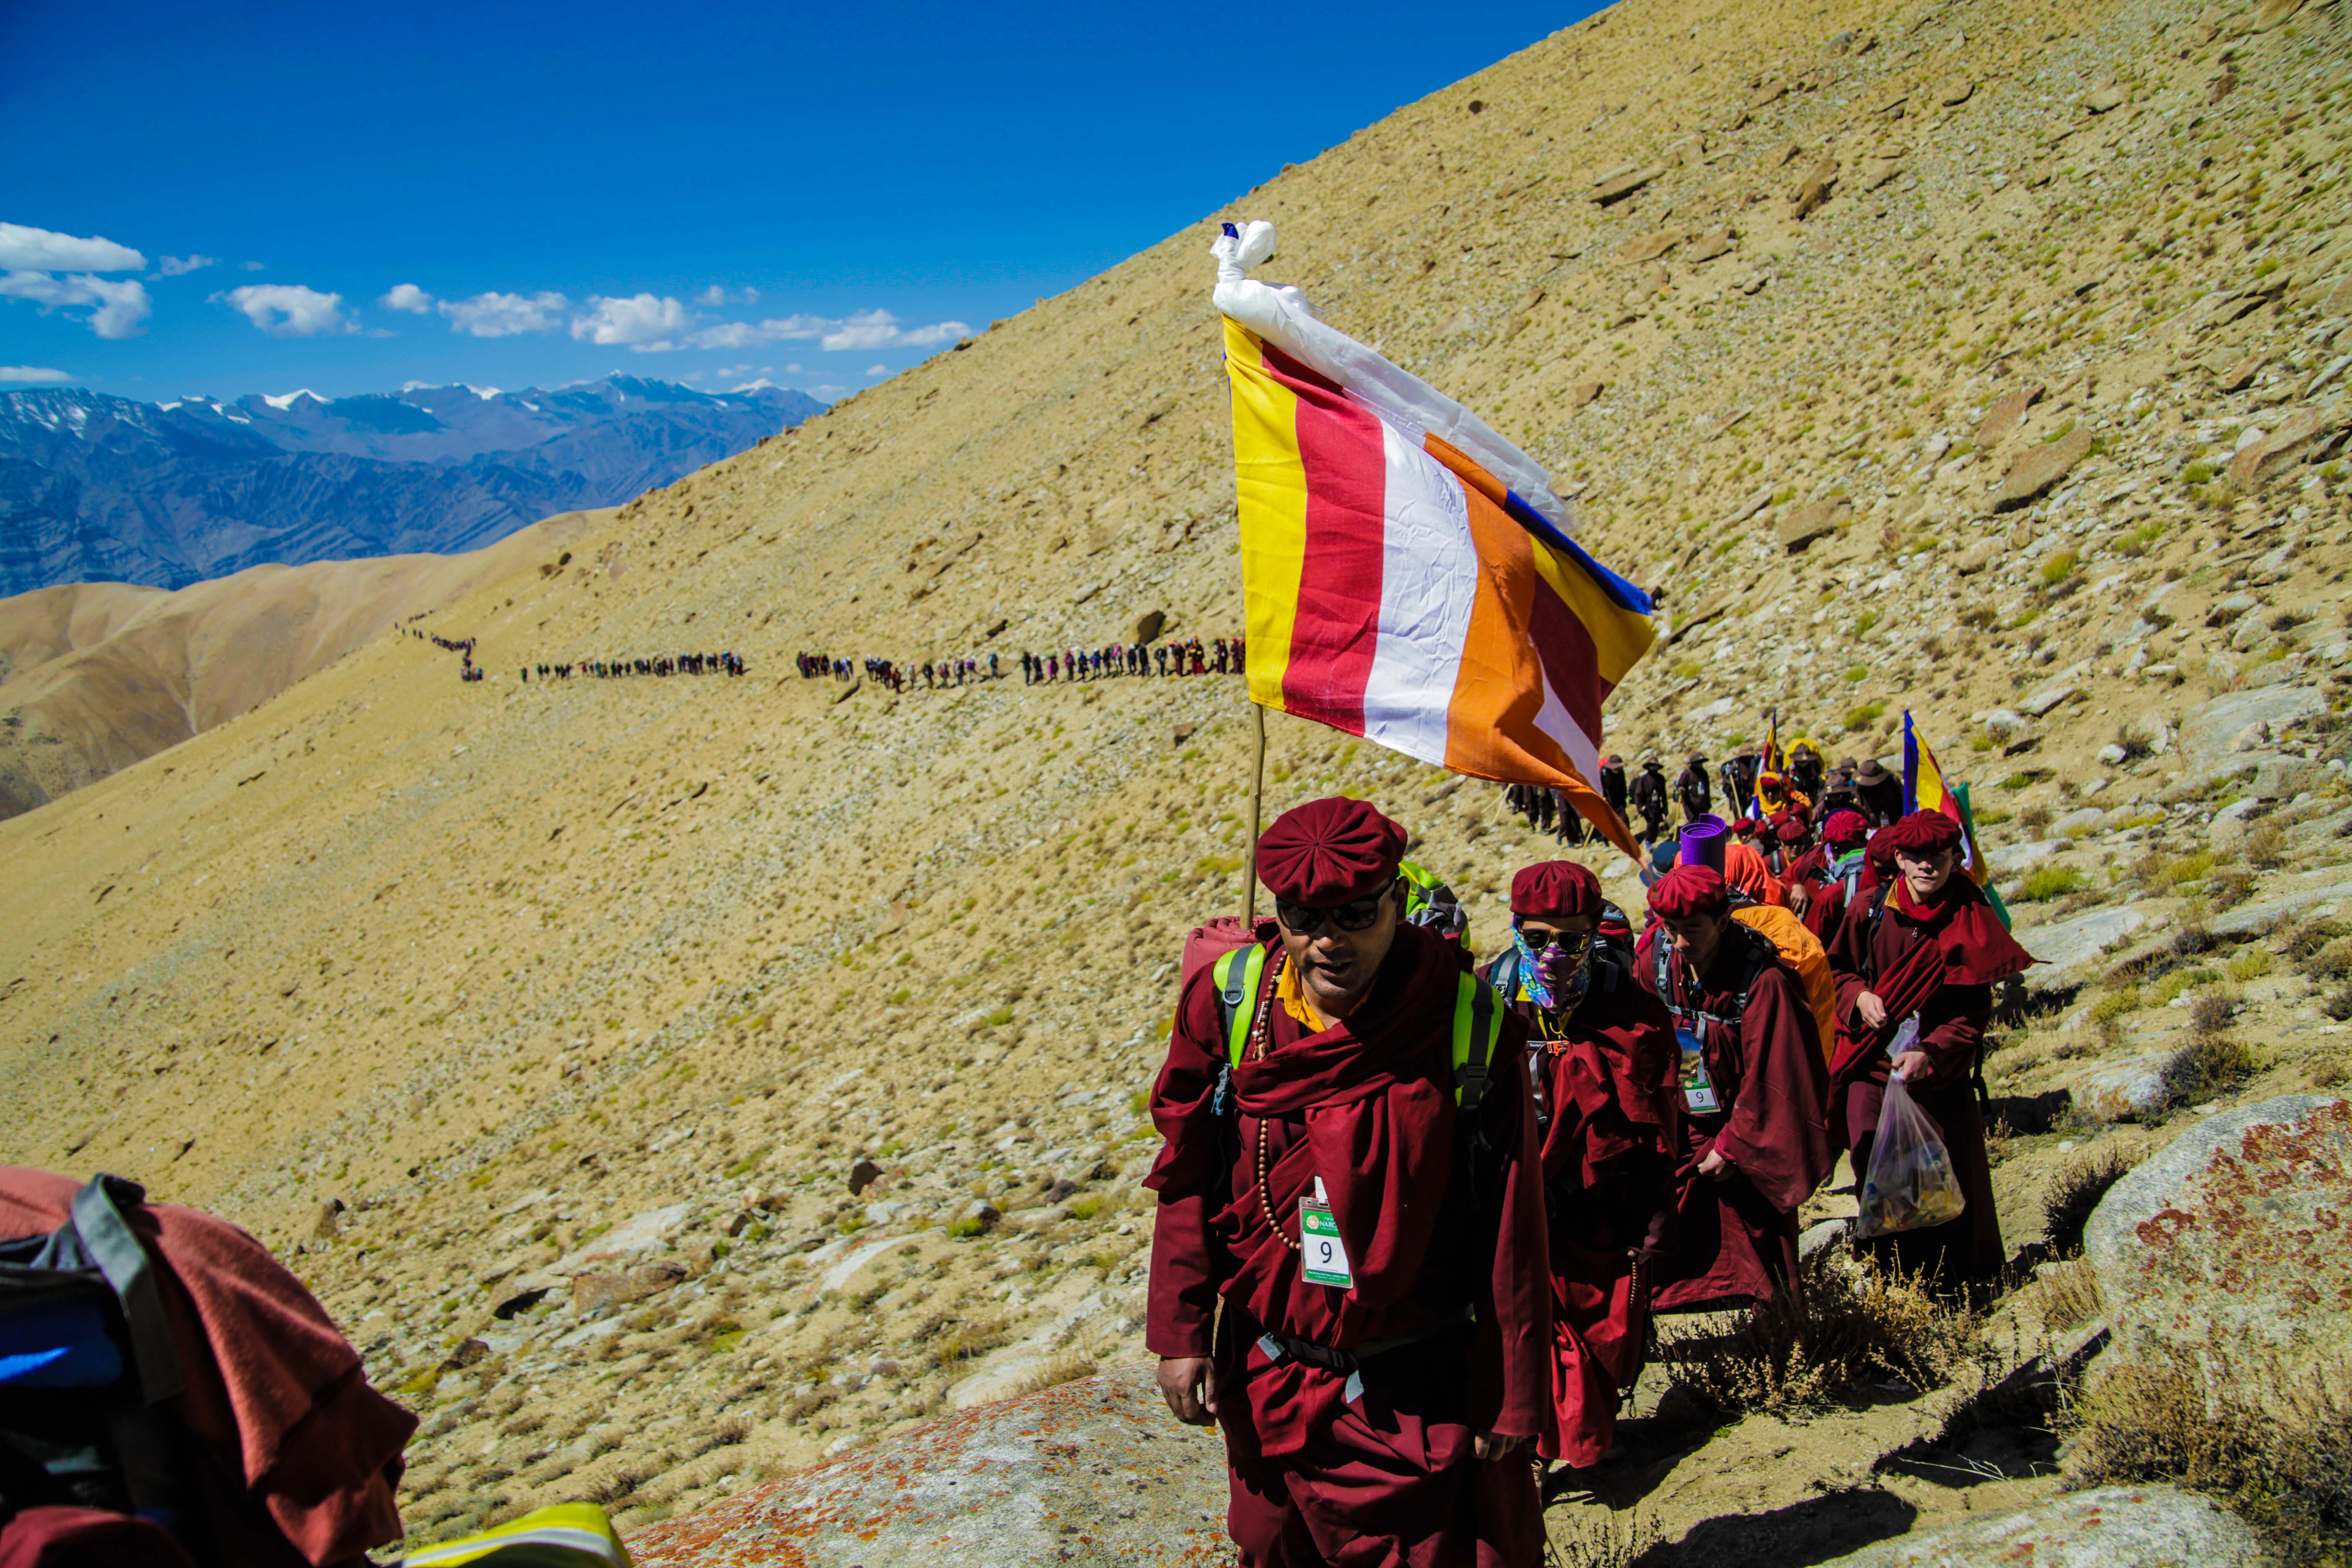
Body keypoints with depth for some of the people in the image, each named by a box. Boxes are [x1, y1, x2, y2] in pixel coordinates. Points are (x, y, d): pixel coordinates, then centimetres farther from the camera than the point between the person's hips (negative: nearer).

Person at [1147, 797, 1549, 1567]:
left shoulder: (1469, 1025, -16)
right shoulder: (1228, 1003, -10)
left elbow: (1513, 1229, -10)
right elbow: (1185, 1182, 0)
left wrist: (1511, 1395, -7)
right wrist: (1180, 1332, -1)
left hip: (1418, 1388, -3)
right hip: (1267, 1379, 3)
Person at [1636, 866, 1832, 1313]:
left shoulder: (1763, 982, -24)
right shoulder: (1655, 959, -10)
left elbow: (1769, 1080, -18)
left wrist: (1733, 1147, -13)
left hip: (1746, 1132, -4)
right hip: (1680, 1132, 4)